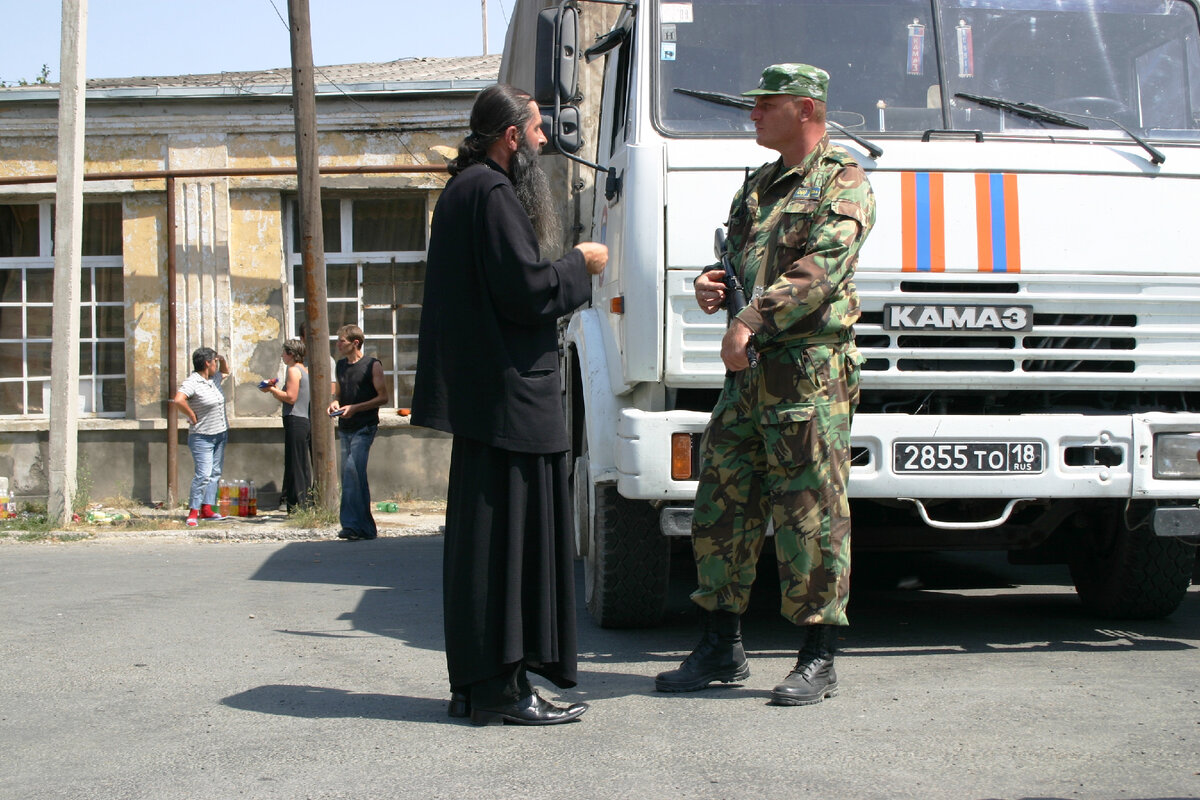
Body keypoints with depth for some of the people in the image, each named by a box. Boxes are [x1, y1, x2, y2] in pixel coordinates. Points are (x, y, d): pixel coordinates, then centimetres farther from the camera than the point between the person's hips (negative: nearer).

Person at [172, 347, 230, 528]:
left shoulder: (214, 379, 10)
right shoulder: (192, 382, -17)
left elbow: (225, 372, 33)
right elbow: (178, 400, -33)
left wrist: (223, 359, 12)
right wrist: (193, 416, -21)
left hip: (220, 434, 8)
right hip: (202, 437, -8)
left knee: (215, 473, 7)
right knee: (203, 474, -14)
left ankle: (207, 509, 11)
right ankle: (193, 512, -11)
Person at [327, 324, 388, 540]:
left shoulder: (372, 366, -4)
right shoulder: (340, 366, 15)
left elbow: (383, 397, -6)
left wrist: (355, 408, -15)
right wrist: (335, 403, 2)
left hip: (364, 427, -7)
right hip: (345, 428, 7)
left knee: (352, 469, -21)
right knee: (352, 474, 6)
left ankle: (351, 522, -21)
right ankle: (366, 528, 12)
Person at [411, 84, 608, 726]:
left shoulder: (460, 189, 18)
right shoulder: (494, 192, -14)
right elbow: (525, 287, -19)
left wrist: (564, 268, 17)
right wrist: (580, 264, -4)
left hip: (477, 390, 11)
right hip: (510, 390, -11)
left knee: (479, 536, 13)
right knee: (509, 535, -7)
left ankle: (473, 683, 19)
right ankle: (499, 689, -3)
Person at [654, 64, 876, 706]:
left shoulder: (842, 184, -4)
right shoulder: (759, 185, 20)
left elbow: (822, 268, -18)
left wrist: (753, 320, -25)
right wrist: (710, 284, 5)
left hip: (810, 372, -8)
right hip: (746, 371, 8)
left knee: (810, 518, -3)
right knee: (721, 508, 9)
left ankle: (817, 662, 5)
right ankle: (721, 648, 19)